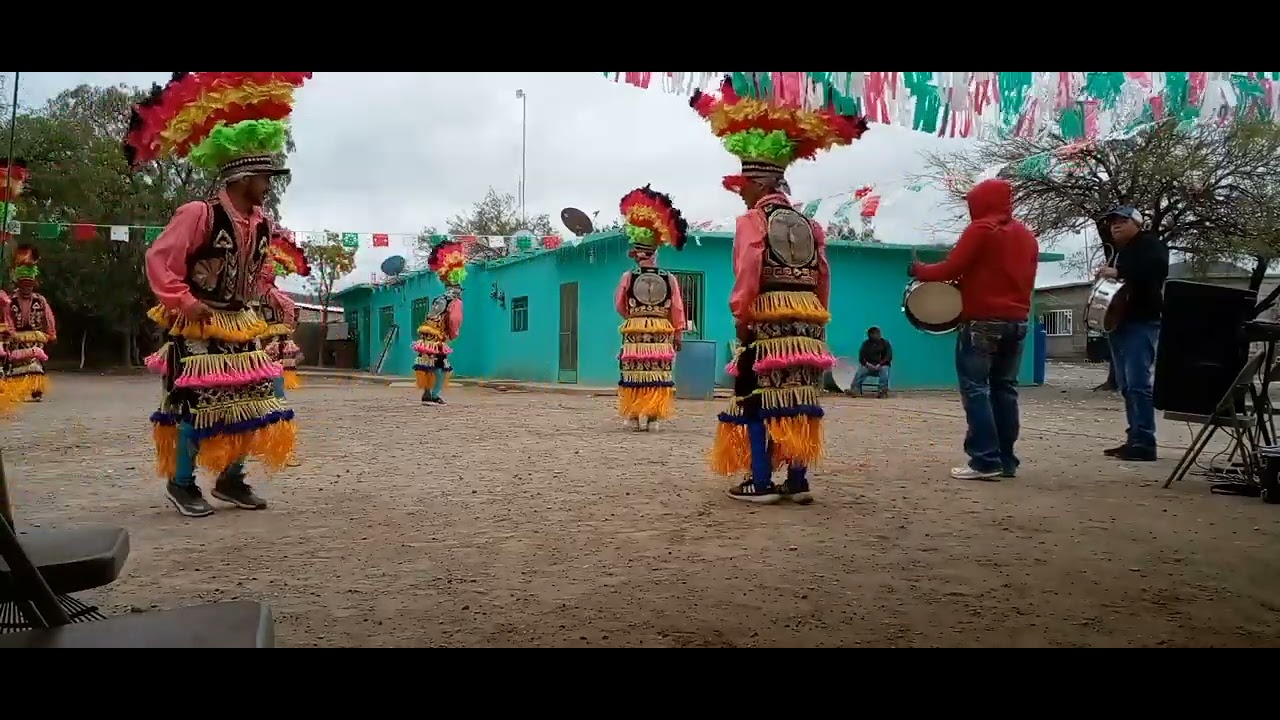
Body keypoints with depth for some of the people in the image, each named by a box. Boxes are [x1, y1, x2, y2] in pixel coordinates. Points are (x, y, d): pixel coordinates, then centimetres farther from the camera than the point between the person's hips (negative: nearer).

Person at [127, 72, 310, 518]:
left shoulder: (261, 224, 6)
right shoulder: (199, 214, -16)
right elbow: (159, 260, -15)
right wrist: (183, 302, -18)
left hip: (241, 327, 8)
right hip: (198, 329, -7)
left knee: (253, 401, 6)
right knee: (198, 403, -6)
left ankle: (230, 479, 19)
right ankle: (181, 482, 11)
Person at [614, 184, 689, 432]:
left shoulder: (628, 277, -2)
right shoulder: (670, 279, 0)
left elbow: (620, 305, 8)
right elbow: (677, 311, 2)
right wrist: (678, 335, 11)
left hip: (634, 334, -1)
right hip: (661, 335, 1)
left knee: (634, 375, 3)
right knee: (659, 375, 4)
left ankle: (634, 415, 5)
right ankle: (653, 415, 5)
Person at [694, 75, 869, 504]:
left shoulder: (753, 220, -3)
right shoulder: (810, 225, 16)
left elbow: (747, 275, -15)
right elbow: (822, 281, 14)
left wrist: (740, 320, -10)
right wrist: (815, 322, 19)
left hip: (768, 323, -6)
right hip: (807, 326, 7)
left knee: (758, 399, -1)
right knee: (797, 400, 10)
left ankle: (760, 482, -1)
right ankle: (798, 481, 12)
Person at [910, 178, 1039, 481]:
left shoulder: (980, 229, -8)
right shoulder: (1027, 236, 16)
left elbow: (951, 269, -11)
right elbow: (1026, 280, 21)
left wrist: (919, 270, 3)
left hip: (982, 322, -7)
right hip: (1017, 322, 7)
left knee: (975, 389, -5)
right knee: (1004, 389, 10)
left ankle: (986, 461, -11)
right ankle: (1006, 460, 11)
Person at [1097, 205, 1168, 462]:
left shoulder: (1150, 244, -2)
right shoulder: (1119, 251, 24)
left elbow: (1157, 268, -22)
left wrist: (1119, 273, -24)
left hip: (1141, 323, -9)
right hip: (1120, 323, 9)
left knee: (1138, 383, -14)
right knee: (1127, 386, 7)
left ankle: (1144, 443, -14)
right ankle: (1135, 440, 11)